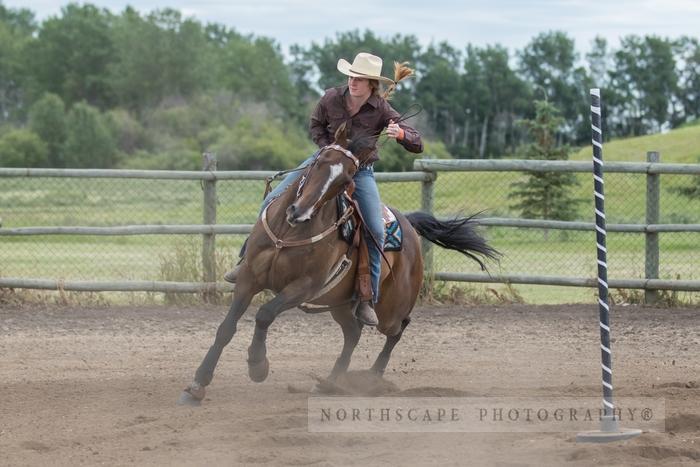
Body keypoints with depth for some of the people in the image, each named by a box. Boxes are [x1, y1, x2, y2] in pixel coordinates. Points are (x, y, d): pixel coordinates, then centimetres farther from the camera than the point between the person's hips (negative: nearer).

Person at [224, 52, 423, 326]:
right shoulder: (332, 98, -13)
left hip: (361, 171, -2)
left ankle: (367, 300, -9)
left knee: (376, 230, -19)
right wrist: (328, 149, -11)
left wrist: (400, 134, -39)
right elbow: (316, 126, 8)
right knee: (274, 200, -9)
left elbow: (417, 145, -17)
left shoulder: (381, 110, -18)